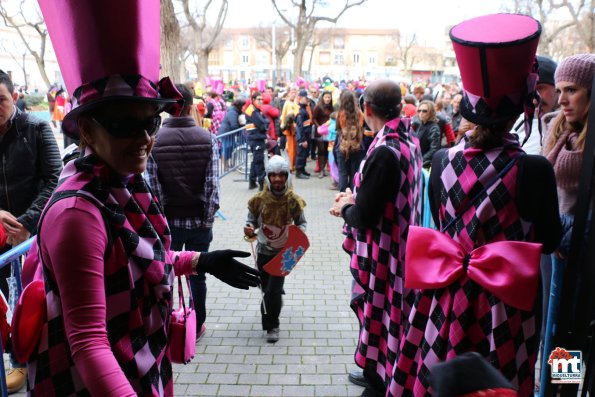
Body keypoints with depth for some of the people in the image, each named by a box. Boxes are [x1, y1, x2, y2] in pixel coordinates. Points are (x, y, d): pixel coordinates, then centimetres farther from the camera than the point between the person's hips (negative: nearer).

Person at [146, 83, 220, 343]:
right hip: (199, 219, 0)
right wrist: (208, 217, -5)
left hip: (169, 219, 0)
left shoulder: (154, 141, -7)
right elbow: (212, 184, -11)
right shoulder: (207, 139, -7)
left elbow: (153, 186, -10)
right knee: (197, 275, 13)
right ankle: (196, 328, 26)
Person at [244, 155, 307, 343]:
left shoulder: (293, 200, -13)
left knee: (272, 291, -5)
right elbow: (251, 222, -2)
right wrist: (249, 231, -24)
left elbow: (301, 223, 0)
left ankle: (271, 326, 15)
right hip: (263, 251, 2)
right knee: (266, 289, 17)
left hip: (284, 252, -2)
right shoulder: (259, 200, -12)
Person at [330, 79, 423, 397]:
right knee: (385, 317, 24)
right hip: (400, 247, 9)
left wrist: (345, 207, -5)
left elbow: (364, 217, -24)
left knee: (377, 318, 9)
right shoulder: (410, 142, 2)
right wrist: (356, 199, 6)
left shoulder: (384, 152, -26)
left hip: (381, 253, -9)